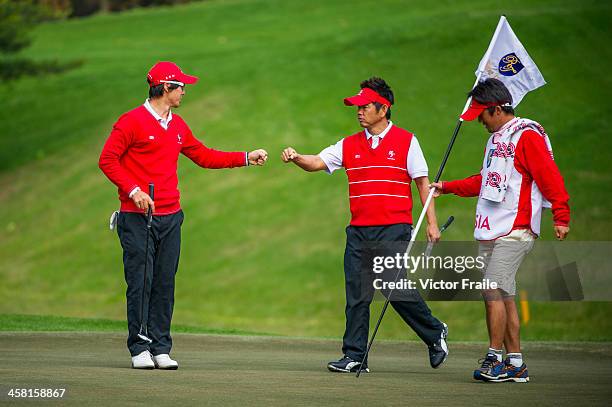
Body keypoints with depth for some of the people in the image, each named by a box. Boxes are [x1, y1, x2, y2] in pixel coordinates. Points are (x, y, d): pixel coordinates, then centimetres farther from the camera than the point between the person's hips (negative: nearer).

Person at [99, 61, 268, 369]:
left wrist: (246, 158, 21)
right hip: (137, 217, -6)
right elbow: (107, 160, -8)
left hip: (170, 217, 6)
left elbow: (204, 157, 25)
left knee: (165, 284, 4)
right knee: (140, 282, -6)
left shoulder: (178, 126, 17)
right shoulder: (132, 122, -6)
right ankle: (139, 349, 0)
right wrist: (133, 190, -17)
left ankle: (161, 349, 7)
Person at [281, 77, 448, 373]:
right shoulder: (349, 145, 12)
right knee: (357, 294, 0)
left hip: (394, 229, -4)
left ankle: (435, 334, 14)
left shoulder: (406, 141, 2)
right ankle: (355, 357, 4)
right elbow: (316, 163, 3)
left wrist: (431, 223, -2)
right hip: (358, 231, 4)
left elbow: (422, 182, 3)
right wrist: (295, 158, -18)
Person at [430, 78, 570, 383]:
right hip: (490, 232, 9)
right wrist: (447, 187, 33)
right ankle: (515, 363, 9)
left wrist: (561, 217, -21)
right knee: (502, 295, 6)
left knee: (494, 291, -14)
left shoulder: (527, 136, -8)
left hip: (515, 231, -9)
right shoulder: (496, 139, 22)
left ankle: (494, 358, -8)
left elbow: (550, 178, -14)